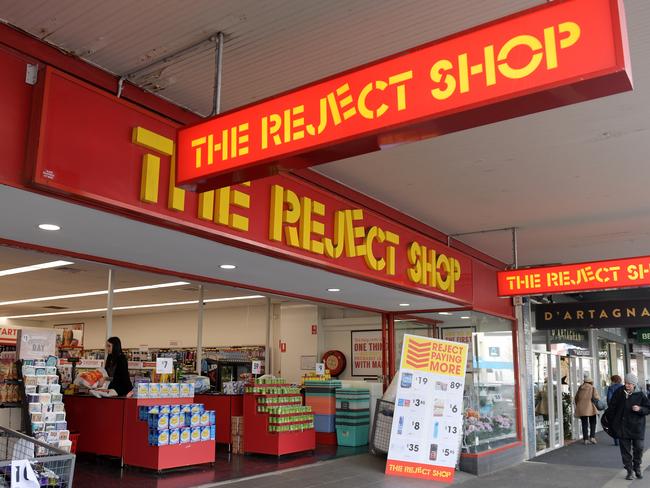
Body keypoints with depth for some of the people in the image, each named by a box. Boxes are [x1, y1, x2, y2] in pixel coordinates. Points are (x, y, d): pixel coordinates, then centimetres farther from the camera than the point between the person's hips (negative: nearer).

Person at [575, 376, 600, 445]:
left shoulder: (580, 388, 9)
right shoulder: (593, 388, -3)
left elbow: (576, 398, 13)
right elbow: (596, 397, -13)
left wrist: (578, 406, 22)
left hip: (581, 409, 3)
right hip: (590, 408, -3)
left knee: (584, 424, 8)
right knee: (592, 423, 13)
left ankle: (585, 439, 7)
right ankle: (592, 437, 2)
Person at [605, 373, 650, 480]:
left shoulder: (640, 395, -4)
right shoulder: (619, 392, 0)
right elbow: (612, 407, 9)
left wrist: (640, 409, -18)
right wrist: (610, 420, 10)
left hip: (637, 427, -1)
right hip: (622, 426, 1)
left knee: (638, 448, 1)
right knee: (625, 450, 4)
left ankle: (637, 468, 24)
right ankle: (629, 471, 14)